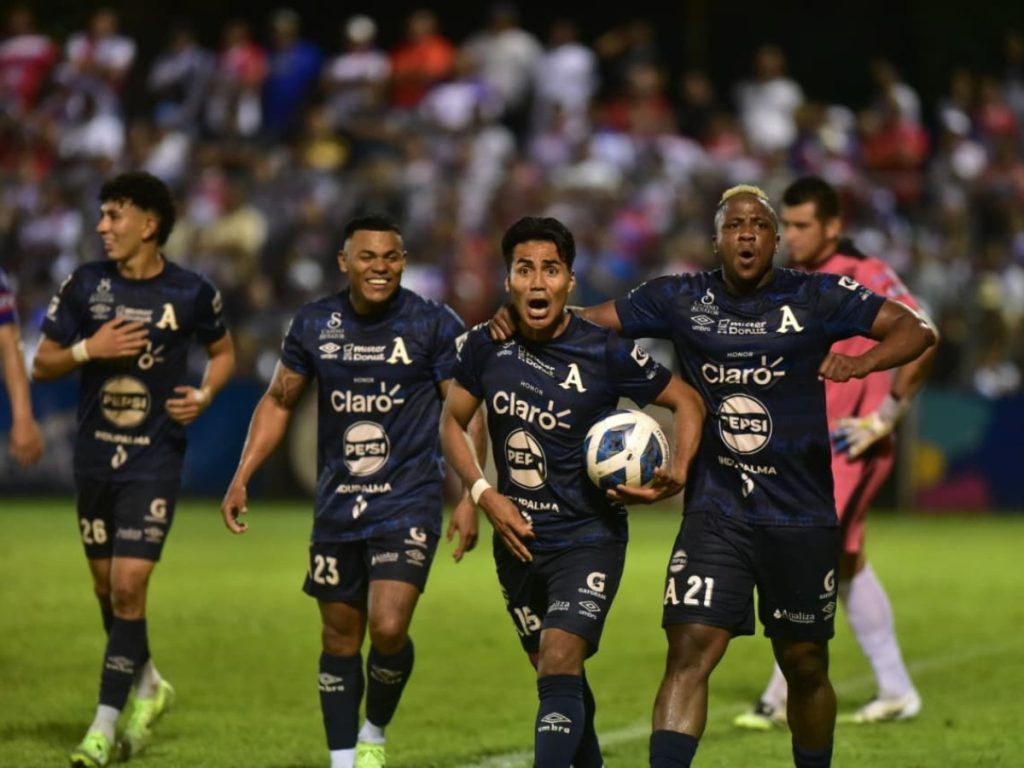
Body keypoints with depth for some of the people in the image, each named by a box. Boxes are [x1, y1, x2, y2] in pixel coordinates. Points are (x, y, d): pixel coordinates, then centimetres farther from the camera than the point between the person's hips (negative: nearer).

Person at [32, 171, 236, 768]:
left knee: (129, 585, -12)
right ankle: (148, 687, 36)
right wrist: (88, 349, -15)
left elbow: (224, 351, 14)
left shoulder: (192, 292, -4)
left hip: (155, 457, -3)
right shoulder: (85, 286, -1)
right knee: (106, 586, 11)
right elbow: (42, 364, 3)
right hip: (96, 455, 3)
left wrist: (205, 394, -5)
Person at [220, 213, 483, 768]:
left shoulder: (435, 326, -7)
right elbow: (278, 401, 13)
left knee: (388, 629, -18)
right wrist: (242, 478, 6)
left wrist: (469, 498, -11)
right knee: (340, 640, 8)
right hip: (337, 507, 4)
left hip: (408, 503, -4)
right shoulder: (314, 325, 2)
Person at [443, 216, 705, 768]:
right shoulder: (486, 347, -4)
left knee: (559, 667, -21)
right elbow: (452, 421, 10)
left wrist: (678, 473, -18)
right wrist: (484, 495, -4)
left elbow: (688, 401, -2)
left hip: (589, 539, -5)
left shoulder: (606, 353, -14)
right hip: (517, 537, 5)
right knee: (553, 673, 16)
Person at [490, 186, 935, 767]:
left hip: (801, 517, 0)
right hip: (715, 513, 0)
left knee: (805, 665, 10)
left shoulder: (816, 298, -2)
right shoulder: (682, 300, 3)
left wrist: (863, 362, -25)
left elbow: (916, 330, -5)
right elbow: (590, 321, 8)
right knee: (689, 652, -15)